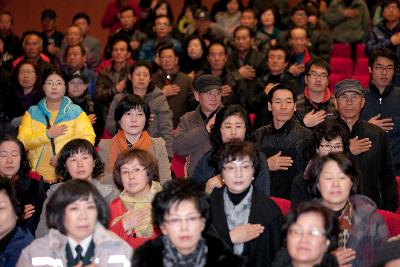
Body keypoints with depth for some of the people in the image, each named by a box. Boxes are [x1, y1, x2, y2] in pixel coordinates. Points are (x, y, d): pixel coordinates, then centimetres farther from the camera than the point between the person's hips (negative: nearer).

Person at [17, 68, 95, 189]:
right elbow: (22, 142, -1)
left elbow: (88, 138, -7)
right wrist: (47, 135, -12)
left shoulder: (76, 112, 6)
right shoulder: (32, 112, 11)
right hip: (38, 178, 1)